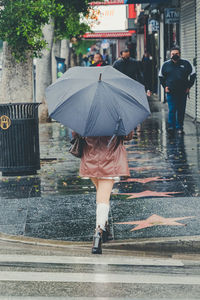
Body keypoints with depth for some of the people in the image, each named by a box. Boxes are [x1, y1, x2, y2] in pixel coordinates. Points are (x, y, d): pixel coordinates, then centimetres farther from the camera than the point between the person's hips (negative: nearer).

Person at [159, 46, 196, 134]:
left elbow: (193, 75, 13)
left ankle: (179, 127, 13)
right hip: (171, 92, -1)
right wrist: (165, 86, 6)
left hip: (183, 92, 1)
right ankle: (171, 126, -5)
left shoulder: (186, 64, 5)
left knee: (181, 110, 5)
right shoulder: (166, 64, 6)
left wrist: (189, 86, 5)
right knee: (172, 110, -9)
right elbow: (161, 76, 18)